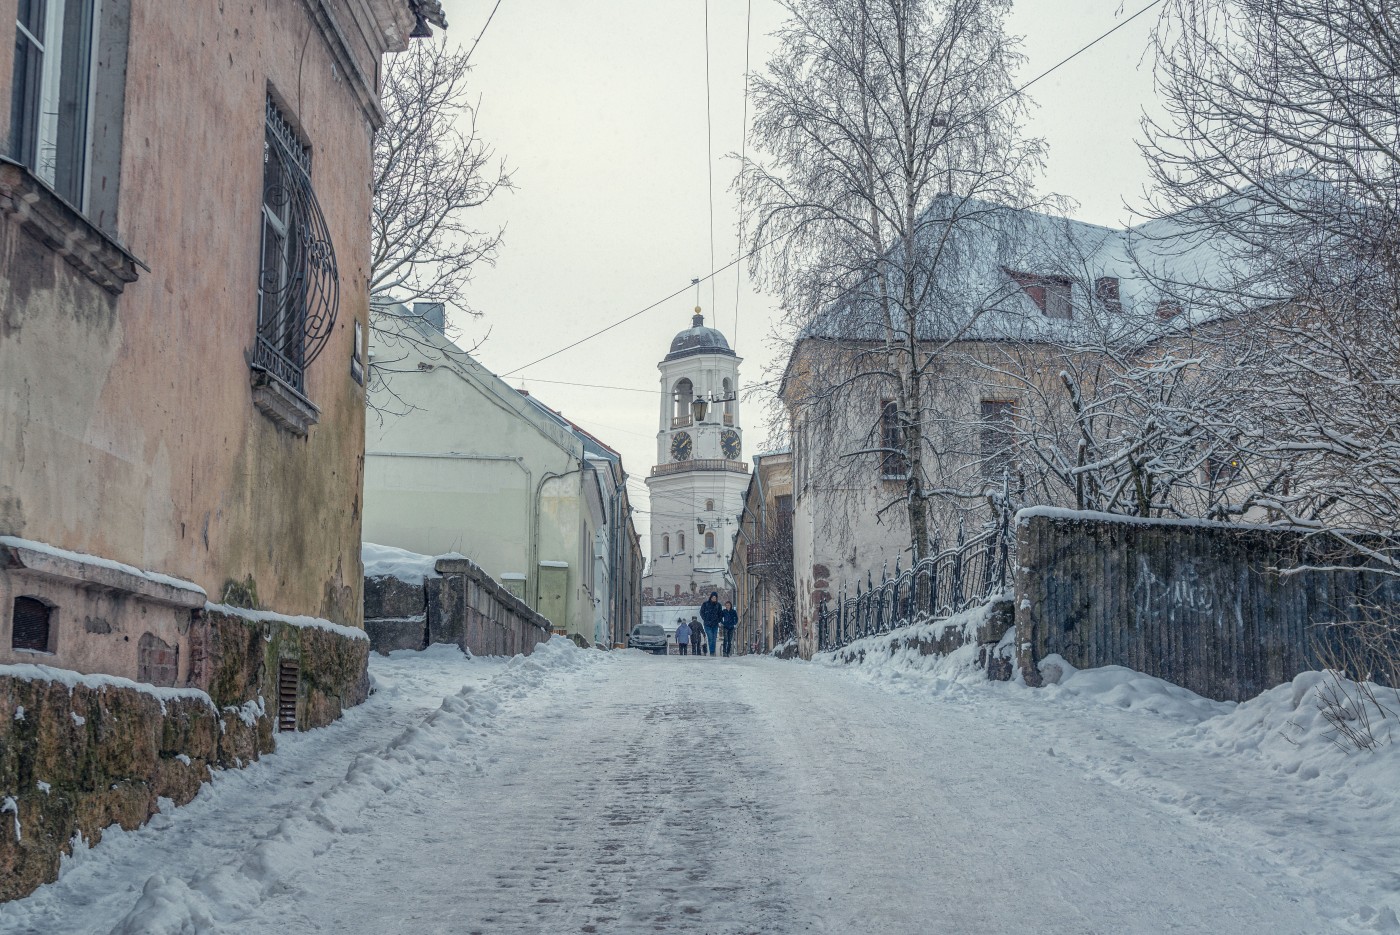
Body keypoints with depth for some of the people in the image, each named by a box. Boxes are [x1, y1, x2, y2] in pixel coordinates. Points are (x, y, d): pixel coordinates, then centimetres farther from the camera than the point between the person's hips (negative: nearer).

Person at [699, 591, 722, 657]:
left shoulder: (718, 605, 7)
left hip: (715, 624, 3)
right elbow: (701, 612, 4)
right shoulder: (705, 604, 0)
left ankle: (713, 652, 7)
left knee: (714, 639, 2)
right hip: (707, 624, -3)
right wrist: (706, 619, -5)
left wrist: (718, 621, 1)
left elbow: (720, 613, 14)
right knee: (710, 638, -14)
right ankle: (712, 652, -14)